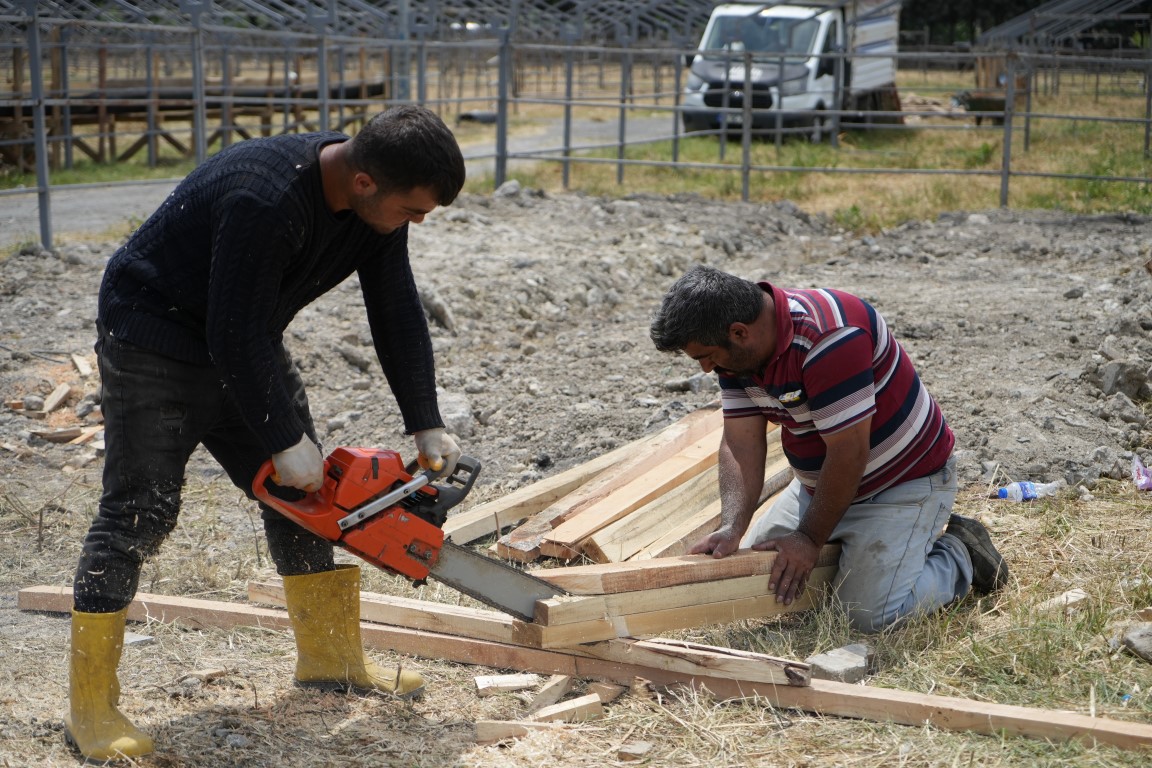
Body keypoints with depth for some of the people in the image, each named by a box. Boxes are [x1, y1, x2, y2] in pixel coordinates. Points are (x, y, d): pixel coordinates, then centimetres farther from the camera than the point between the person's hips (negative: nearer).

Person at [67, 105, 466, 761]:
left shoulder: (378, 201, -9)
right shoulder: (266, 199, -35)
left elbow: (398, 314, -1)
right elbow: (236, 337, -31)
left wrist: (428, 427, -5)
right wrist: (285, 441, -23)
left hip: (246, 348, 8)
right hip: (156, 343, -8)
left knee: (304, 498, 10)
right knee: (140, 514, -10)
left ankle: (332, 657, 22)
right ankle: (91, 706, -4)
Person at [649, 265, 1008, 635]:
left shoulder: (830, 337, -34)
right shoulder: (738, 349, -7)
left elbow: (849, 452, -30)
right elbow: (741, 442, -9)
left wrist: (811, 540, -22)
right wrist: (731, 528, -22)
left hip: (905, 482, -8)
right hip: (822, 483, 8)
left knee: (869, 614, -20)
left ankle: (959, 556, 6)